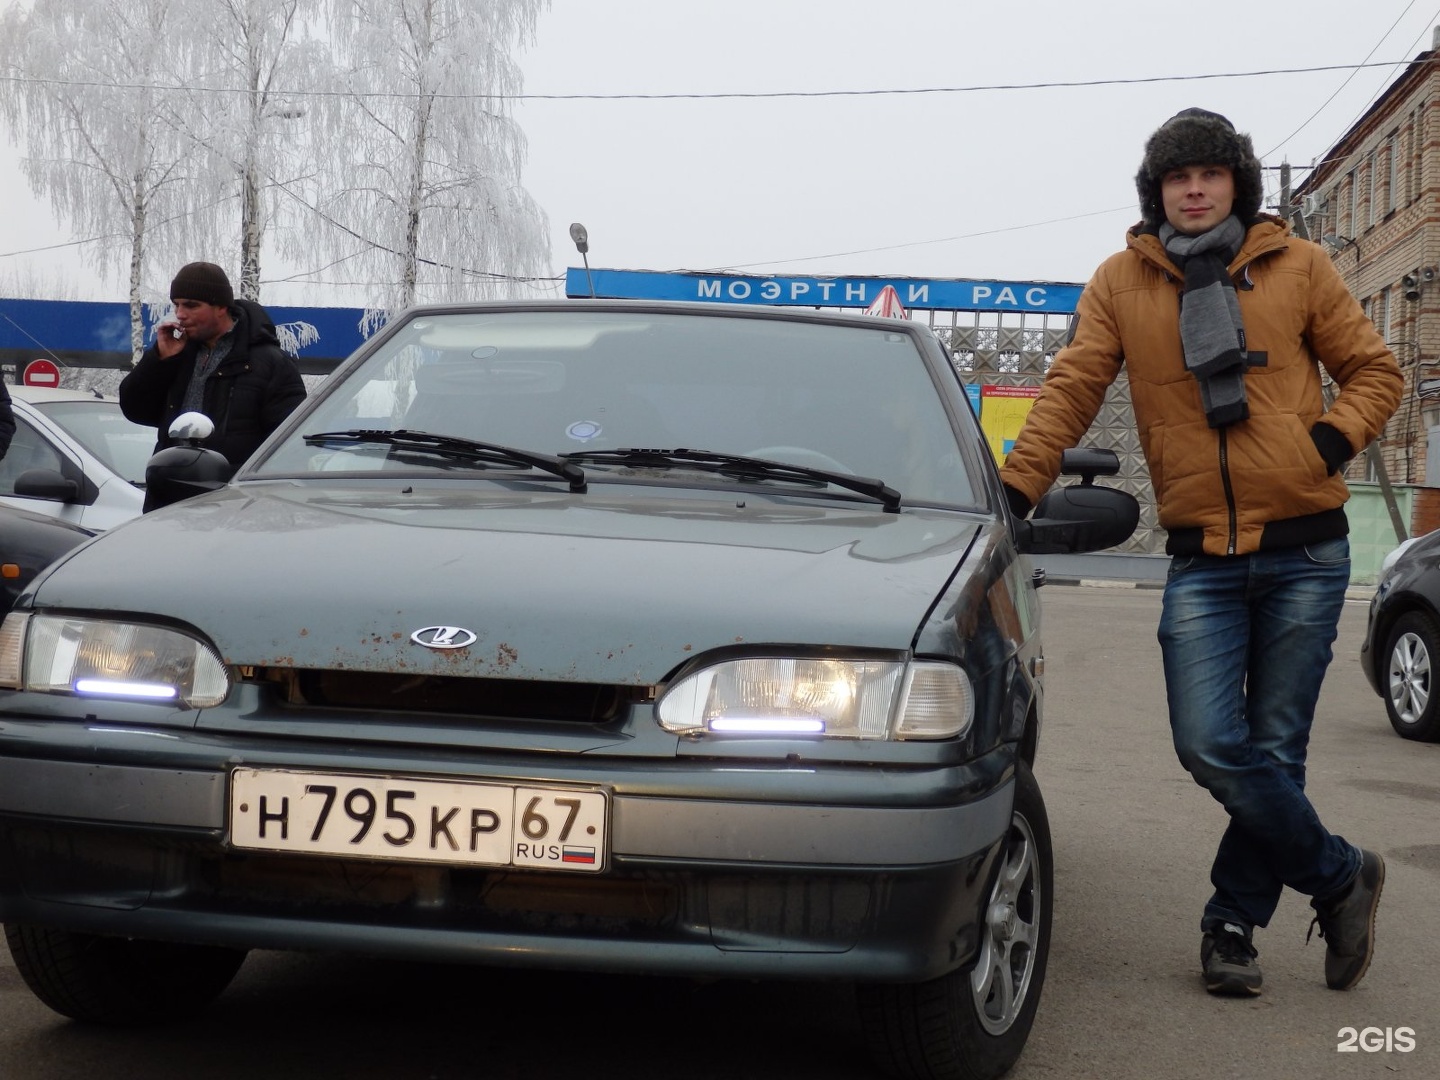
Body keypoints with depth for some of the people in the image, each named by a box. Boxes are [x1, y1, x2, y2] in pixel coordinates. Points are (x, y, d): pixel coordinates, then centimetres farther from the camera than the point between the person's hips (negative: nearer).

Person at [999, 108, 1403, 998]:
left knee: (1274, 749, 2)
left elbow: (1375, 370, 10)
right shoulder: (1122, 282, 6)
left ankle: (1235, 919, 19)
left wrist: (1336, 436, -8)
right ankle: (1341, 878, 11)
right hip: (1201, 559, 1)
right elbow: (1072, 390, 2)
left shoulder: (1297, 267, 5)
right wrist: (1017, 487, -9)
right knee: (1211, 746, -11)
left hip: (1304, 553, 0)